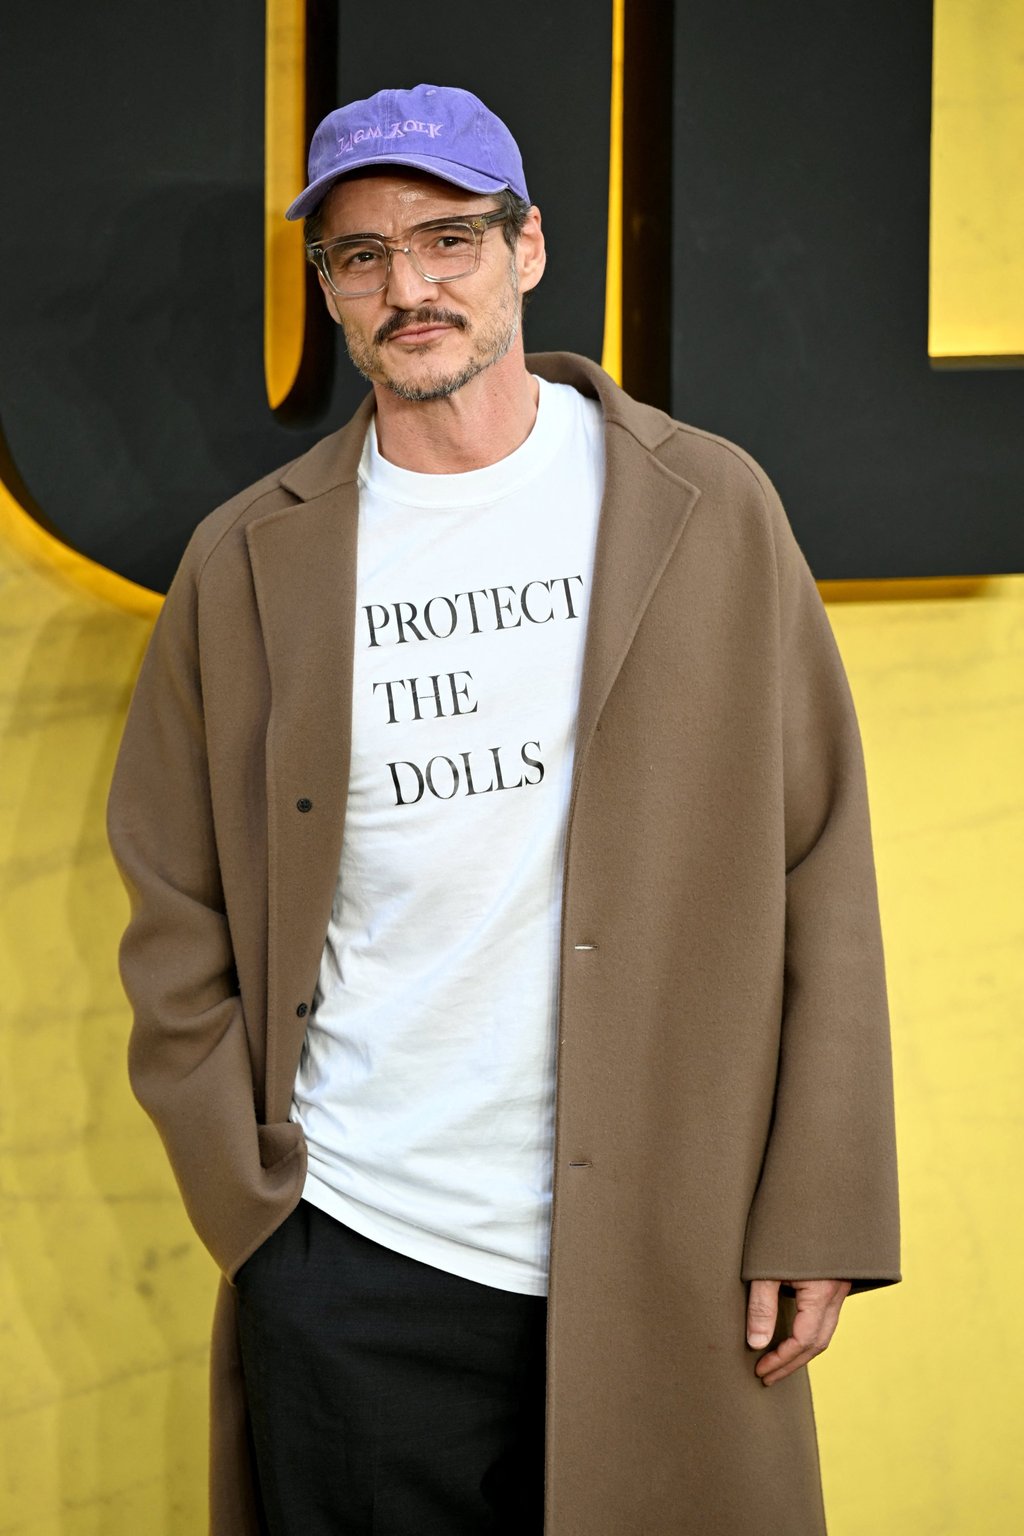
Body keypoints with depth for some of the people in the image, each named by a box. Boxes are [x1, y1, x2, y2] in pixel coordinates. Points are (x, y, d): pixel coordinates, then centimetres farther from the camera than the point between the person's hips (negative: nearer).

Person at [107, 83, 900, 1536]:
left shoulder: (711, 507, 2)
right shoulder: (248, 564, 4)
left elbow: (818, 874, 1)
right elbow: (176, 918, 9)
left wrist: (818, 1214, -3)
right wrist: (250, 1199, 1)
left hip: (669, 1256, 0)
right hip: (348, 1262, 1)